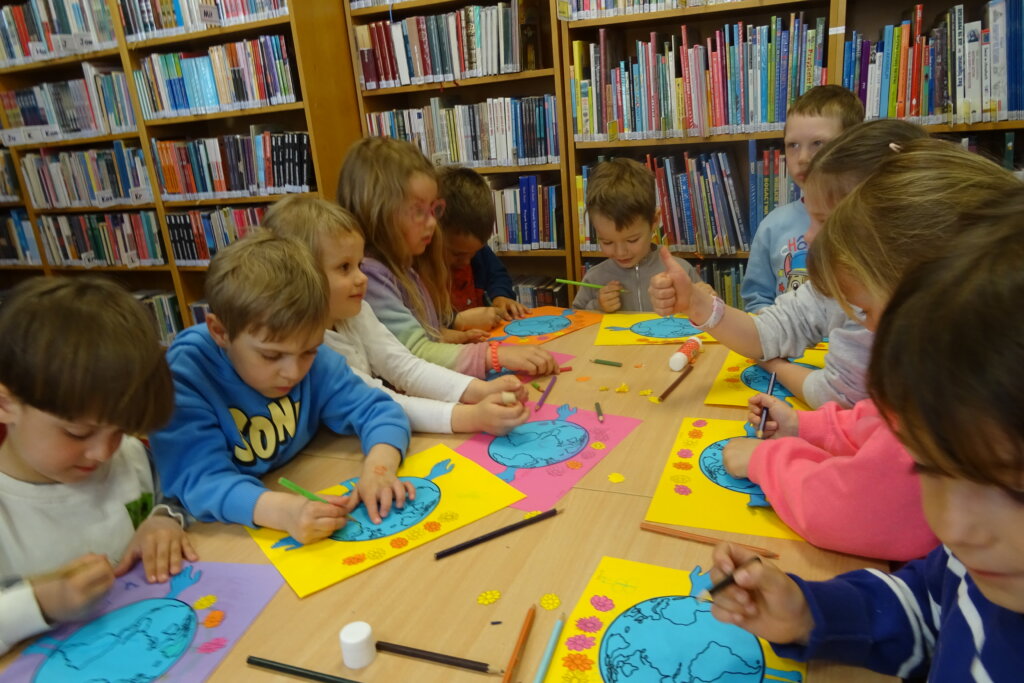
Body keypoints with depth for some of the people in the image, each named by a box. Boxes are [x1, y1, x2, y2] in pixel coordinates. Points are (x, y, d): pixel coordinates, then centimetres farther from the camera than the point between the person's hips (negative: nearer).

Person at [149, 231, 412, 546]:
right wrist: (282, 510, -46)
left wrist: (379, 467, -28)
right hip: (218, 537, -2)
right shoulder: (183, 378, -22)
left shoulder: (314, 359, -9)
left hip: (307, 497, 3)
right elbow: (201, 482, -28)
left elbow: (378, 409, -7)